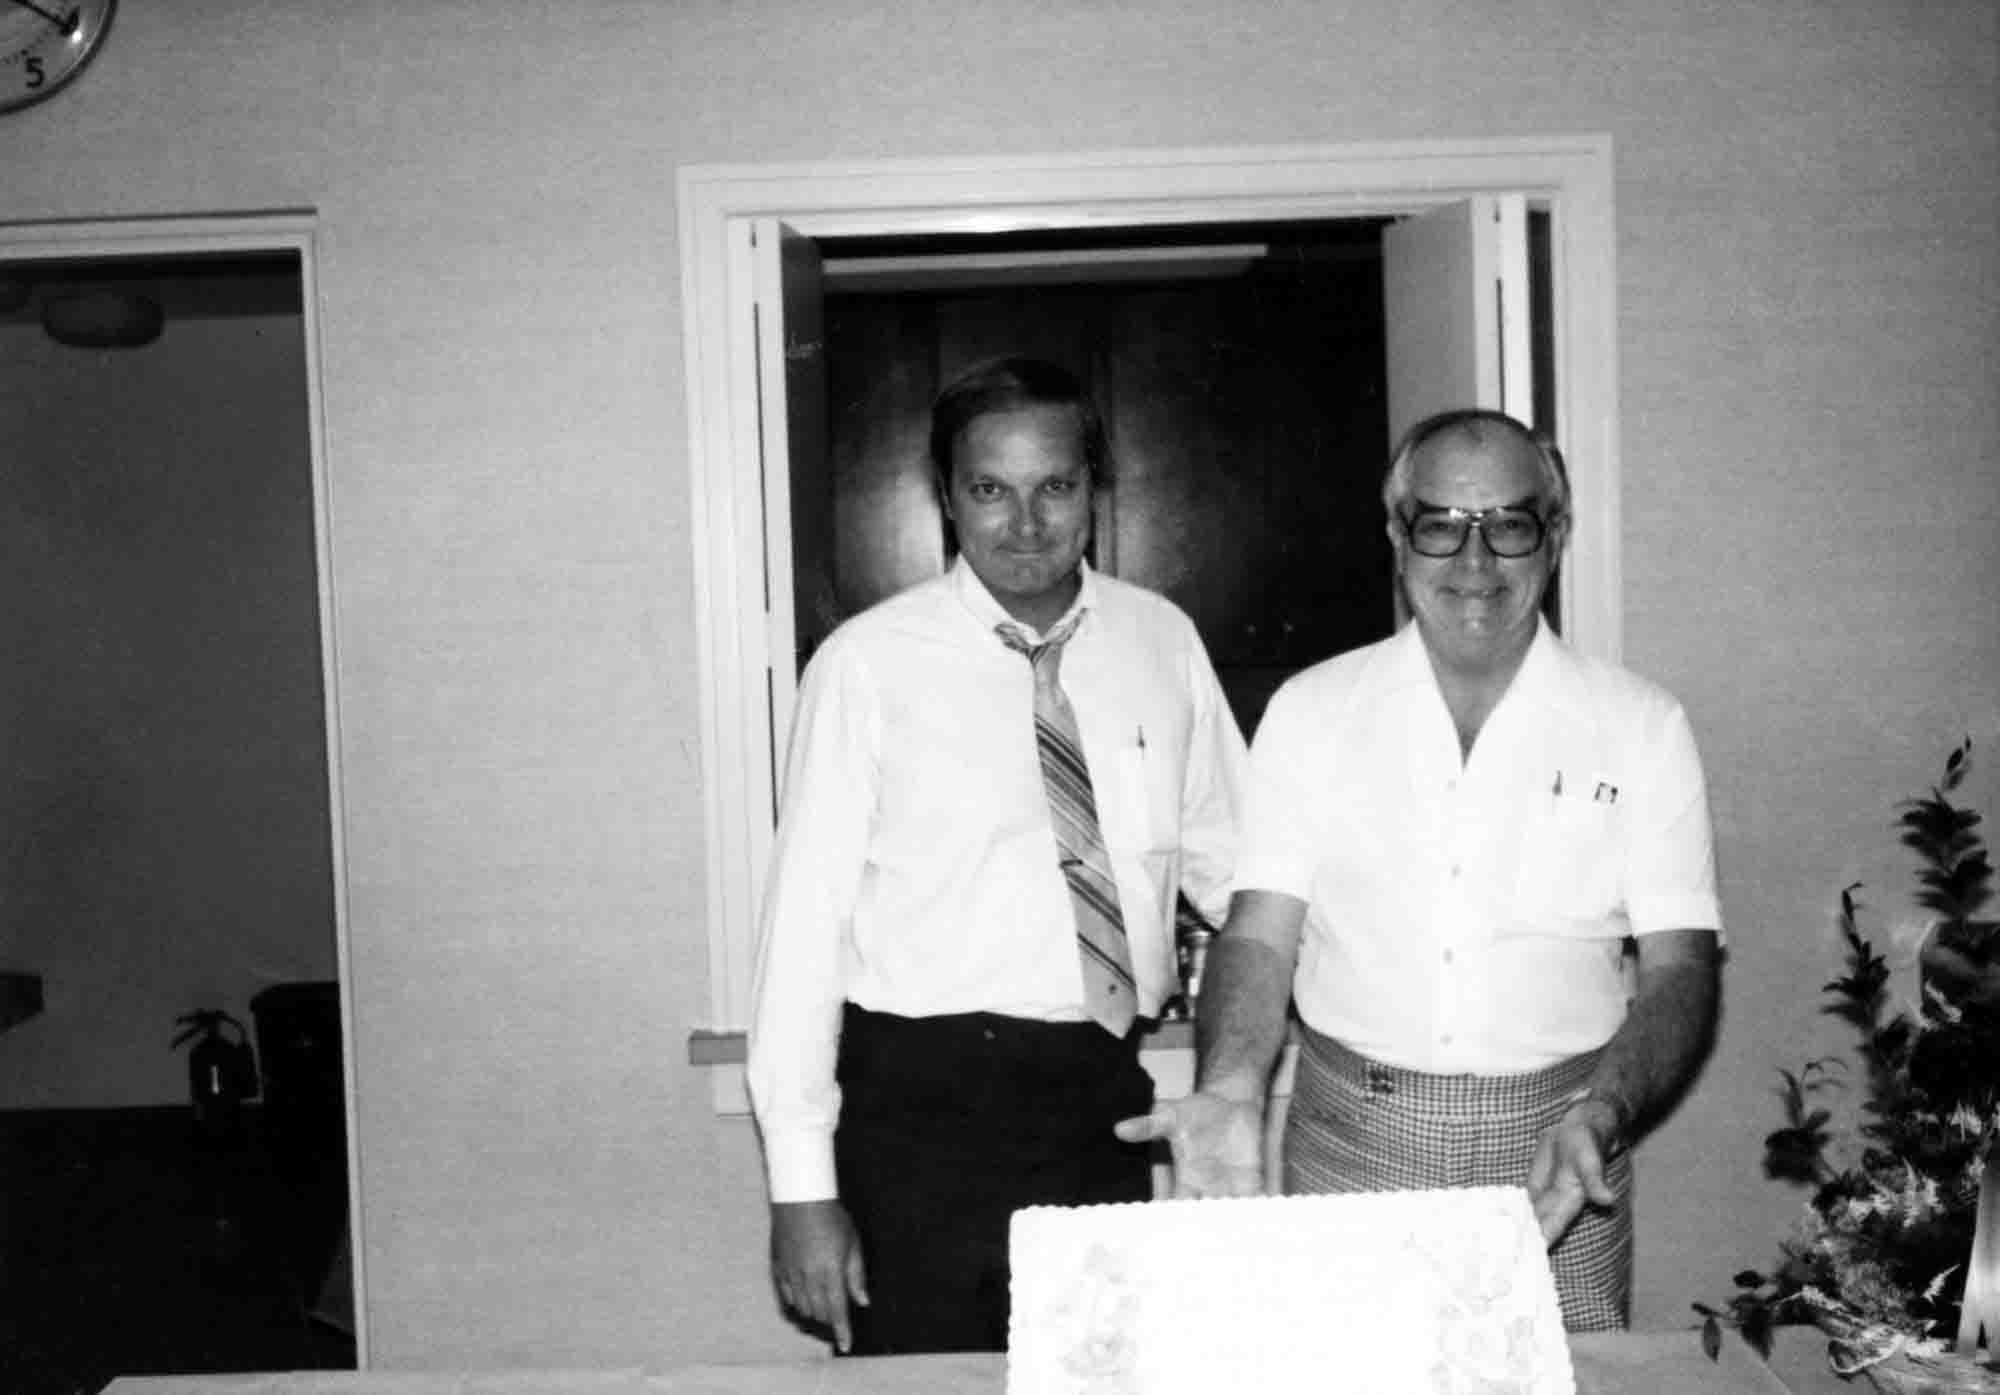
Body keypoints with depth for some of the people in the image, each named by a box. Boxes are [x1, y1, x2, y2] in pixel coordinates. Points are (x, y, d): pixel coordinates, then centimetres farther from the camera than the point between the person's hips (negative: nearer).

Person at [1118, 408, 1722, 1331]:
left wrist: (1602, 1115, -21)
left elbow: (1678, 965, -3)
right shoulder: (1312, 709, 2)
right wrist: (1230, 1091, -21)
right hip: (1348, 1152, 0)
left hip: (1552, 1157, 0)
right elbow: (1260, 935, -3)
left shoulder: (1640, 726, 1)